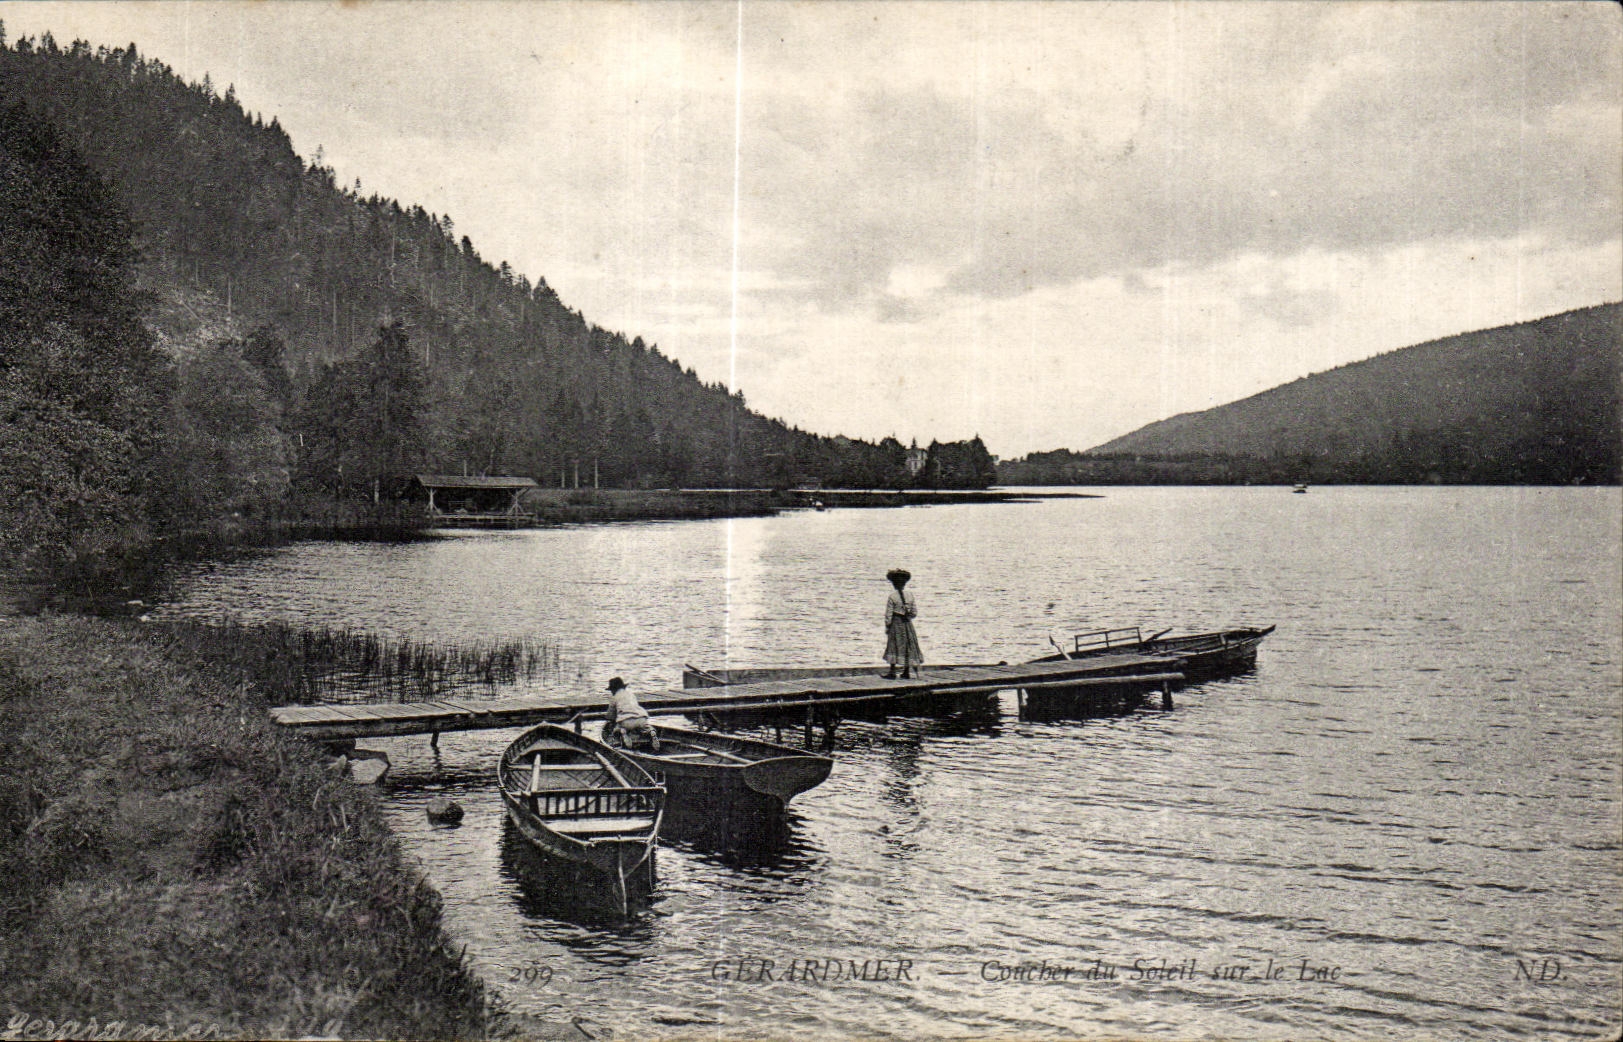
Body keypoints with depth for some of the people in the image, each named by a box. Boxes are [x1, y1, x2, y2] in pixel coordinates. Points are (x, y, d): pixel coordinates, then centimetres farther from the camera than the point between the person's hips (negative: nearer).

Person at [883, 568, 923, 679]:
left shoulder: (892, 596, -10)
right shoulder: (910, 595, 2)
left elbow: (888, 613, -9)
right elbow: (915, 613, 4)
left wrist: (887, 626, -2)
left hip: (896, 623, -4)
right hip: (907, 624, 4)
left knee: (894, 646, -2)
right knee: (908, 647, 12)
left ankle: (892, 672, -5)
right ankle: (907, 671, 17)